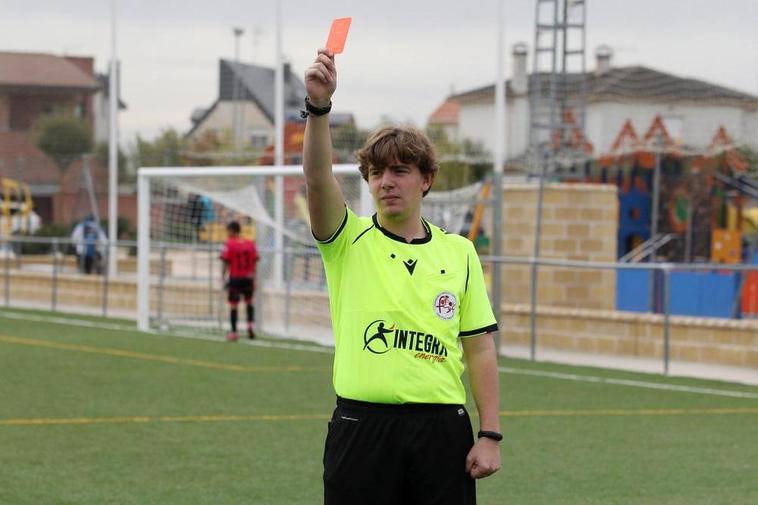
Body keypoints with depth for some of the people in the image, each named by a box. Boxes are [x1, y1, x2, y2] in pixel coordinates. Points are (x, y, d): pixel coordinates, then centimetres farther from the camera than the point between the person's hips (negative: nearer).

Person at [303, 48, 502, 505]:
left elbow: (480, 350, 8)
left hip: (442, 431, 1)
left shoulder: (460, 253, 9)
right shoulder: (349, 241, 4)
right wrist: (319, 107, -32)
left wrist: (490, 435, 1)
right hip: (362, 427, -1)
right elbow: (318, 177, -16)